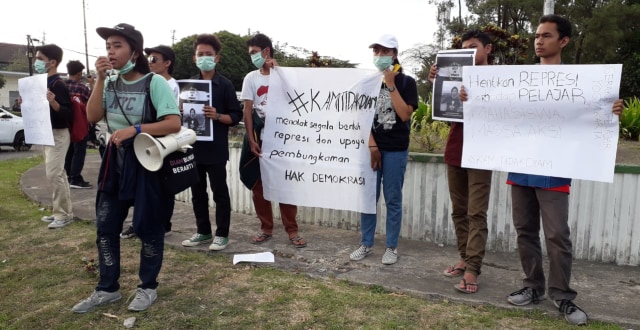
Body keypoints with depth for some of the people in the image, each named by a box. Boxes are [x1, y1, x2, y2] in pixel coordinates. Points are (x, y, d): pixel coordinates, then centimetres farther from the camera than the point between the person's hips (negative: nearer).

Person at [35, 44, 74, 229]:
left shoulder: (57, 85, -16)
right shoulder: (45, 82, 13)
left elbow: (68, 113, -22)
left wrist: (54, 102, -39)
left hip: (58, 134, -10)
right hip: (48, 134, 10)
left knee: (54, 174, -10)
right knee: (57, 174, 13)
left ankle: (63, 214, -2)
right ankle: (62, 211, 20)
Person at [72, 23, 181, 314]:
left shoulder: (154, 82, -11)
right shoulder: (111, 83, 7)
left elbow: (174, 124, -18)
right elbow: (92, 117, -2)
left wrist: (134, 129, -24)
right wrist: (100, 80, -8)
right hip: (116, 160, 6)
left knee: (148, 227, 4)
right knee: (105, 226, 10)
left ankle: (148, 287, 22)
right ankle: (107, 289, 25)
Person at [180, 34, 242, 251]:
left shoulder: (224, 85, -3)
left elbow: (236, 116, -5)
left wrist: (217, 116, -22)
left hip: (216, 149, -5)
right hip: (194, 147, 5)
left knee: (219, 192, 4)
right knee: (197, 192, 12)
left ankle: (222, 234, 15)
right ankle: (203, 231, 27)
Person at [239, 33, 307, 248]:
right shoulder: (251, 78, 6)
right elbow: (248, 111, 2)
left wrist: (276, 70, -10)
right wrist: (251, 139, -7)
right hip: (259, 137, 3)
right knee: (258, 184, 6)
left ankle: (292, 230, 9)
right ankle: (266, 228, 19)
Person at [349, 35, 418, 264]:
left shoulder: (406, 82, 1)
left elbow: (405, 114, -11)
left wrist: (391, 85, -13)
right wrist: (372, 145, -6)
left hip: (395, 150, -3)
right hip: (371, 147, 3)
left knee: (393, 199, 2)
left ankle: (391, 247, 14)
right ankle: (366, 244, 18)